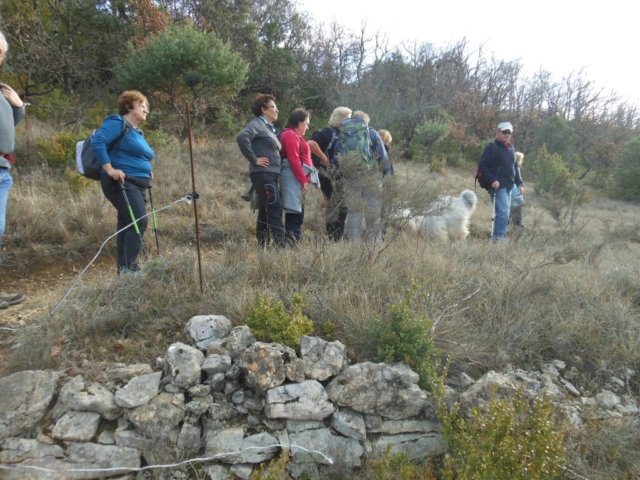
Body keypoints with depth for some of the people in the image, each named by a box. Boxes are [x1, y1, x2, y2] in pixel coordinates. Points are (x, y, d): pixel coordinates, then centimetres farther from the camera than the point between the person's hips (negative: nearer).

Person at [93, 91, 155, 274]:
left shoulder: (138, 132, 22)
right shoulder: (117, 123, -6)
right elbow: (97, 142, -18)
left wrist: (148, 172, 16)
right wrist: (110, 169, -24)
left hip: (137, 185, 10)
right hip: (122, 183, -10)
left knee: (128, 224, 9)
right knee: (139, 221, -18)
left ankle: (124, 267, 14)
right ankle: (128, 266, -14)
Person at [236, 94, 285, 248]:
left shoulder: (269, 127, 22)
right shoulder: (257, 124, -7)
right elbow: (242, 137, -24)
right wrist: (254, 159, -20)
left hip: (271, 174, 9)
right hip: (263, 174, -9)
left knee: (266, 211, 9)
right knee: (275, 209, -15)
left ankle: (263, 246, 14)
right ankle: (279, 246, -15)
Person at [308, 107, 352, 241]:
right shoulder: (329, 132, -11)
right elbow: (311, 144, -26)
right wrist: (325, 159, -21)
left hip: (340, 177, 9)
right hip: (329, 176, -9)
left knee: (341, 208, 11)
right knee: (335, 208, -4)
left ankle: (338, 239, 20)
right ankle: (333, 239, 5)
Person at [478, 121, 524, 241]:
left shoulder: (511, 149, 18)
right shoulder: (492, 148, -5)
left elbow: (515, 167, 25)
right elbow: (482, 165, -12)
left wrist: (519, 183, 15)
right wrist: (492, 180, -20)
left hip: (509, 186, 8)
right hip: (498, 186, -8)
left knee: (505, 213, 10)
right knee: (503, 212, -17)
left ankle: (501, 237, 17)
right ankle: (498, 237, -13)